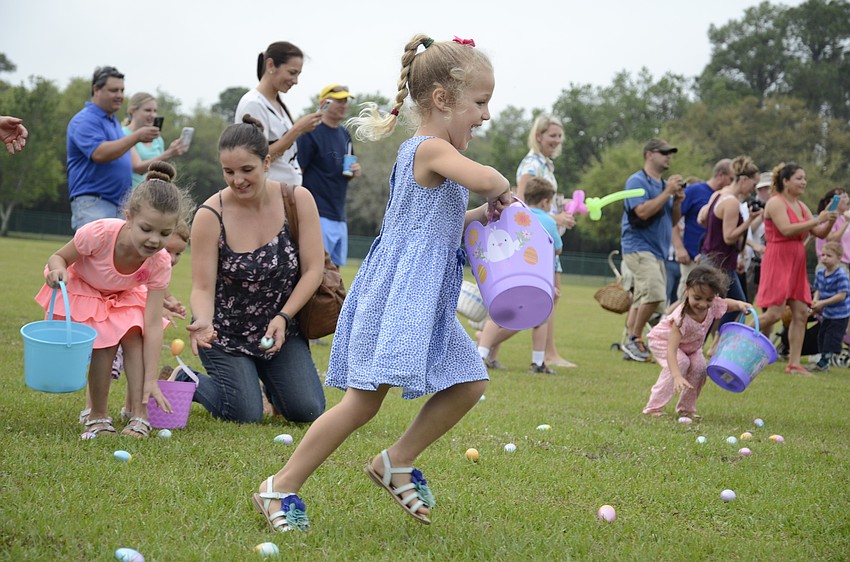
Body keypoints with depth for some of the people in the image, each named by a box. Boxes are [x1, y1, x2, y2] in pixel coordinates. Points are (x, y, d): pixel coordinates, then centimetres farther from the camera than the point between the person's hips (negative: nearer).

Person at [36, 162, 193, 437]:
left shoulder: (159, 263, -30)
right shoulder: (100, 234, -39)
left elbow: (152, 323, -30)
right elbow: (59, 257, -20)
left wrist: (151, 379, -35)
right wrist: (57, 270, -47)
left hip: (122, 299, 2)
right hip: (81, 291, -2)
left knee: (134, 338, -22)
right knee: (103, 345, -20)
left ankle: (139, 415, -13)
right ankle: (98, 417, -3)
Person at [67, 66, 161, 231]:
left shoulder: (114, 122, 20)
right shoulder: (85, 121, -10)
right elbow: (99, 153, -25)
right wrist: (137, 136, -23)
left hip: (119, 203, 9)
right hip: (92, 203, -9)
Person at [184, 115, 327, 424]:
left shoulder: (298, 200, -13)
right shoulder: (211, 216, -18)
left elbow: (313, 270, -10)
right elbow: (203, 288, -16)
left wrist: (283, 317, -21)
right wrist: (202, 322, -38)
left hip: (281, 327, 2)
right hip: (226, 332, -2)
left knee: (307, 410, -11)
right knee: (246, 415, -13)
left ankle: (271, 384, 25)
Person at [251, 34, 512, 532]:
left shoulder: (428, 152, 17)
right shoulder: (433, 149, -14)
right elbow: (484, 179, -32)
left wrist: (477, 216, 14)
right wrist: (501, 188, -9)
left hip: (426, 302, 10)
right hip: (396, 297, -10)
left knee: (469, 384, 8)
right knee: (364, 401, -9)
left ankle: (397, 463, 18)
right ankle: (281, 488, 0)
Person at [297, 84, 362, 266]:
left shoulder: (344, 135, 16)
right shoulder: (311, 133, -9)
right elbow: (297, 172, -13)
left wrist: (354, 172, 2)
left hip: (339, 217, 8)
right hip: (319, 215, -8)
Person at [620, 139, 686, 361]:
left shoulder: (664, 184, 18)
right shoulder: (637, 181, -6)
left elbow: (673, 221, 21)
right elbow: (643, 211, -21)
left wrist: (677, 201, 3)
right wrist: (667, 192, -15)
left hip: (657, 251, 9)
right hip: (638, 247, -9)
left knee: (643, 300, 9)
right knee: (654, 293, -24)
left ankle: (631, 347, 13)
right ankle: (634, 339, -12)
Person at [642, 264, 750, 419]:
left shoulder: (713, 305, -26)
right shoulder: (682, 317, -44)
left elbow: (726, 304, 2)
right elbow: (671, 349, -49)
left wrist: (739, 304, -20)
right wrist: (677, 376, -60)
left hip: (690, 345, 6)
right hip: (663, 339, -6)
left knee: (699, 366, -15)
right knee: (681, 362, -29)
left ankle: (686, 408, 6)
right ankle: (654, 407, -23)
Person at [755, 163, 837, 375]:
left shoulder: (801, 206, 15)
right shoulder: (776, 203, -8)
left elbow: (820, 233, 14)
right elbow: (787, 230, -22)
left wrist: (830, 221, -6)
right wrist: (817, 220, -20)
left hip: (797, 263, 8)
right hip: (778, 260, -8)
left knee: (801, 313, 0)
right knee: (774, 313, -14)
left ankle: (794, 364, 2)